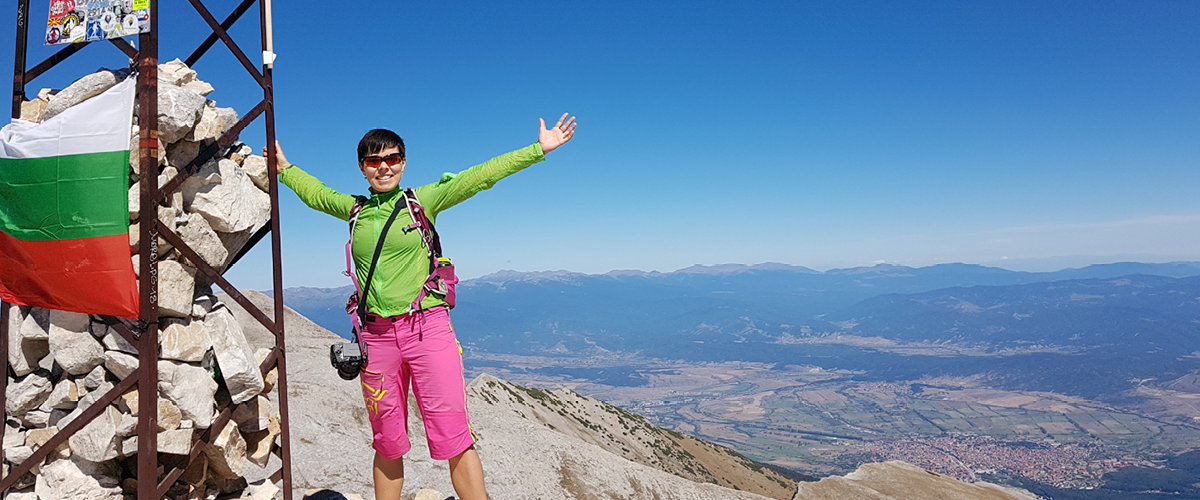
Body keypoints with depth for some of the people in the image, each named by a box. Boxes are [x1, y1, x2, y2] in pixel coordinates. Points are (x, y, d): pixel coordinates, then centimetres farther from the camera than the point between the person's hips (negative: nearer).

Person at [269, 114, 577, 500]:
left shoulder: (424, 200, 4)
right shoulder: (355, 208, 14)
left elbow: (480, 176, 1)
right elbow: (315, 193, 34)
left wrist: (539, 149, -1)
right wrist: (285, 170, 45)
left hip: (427, 327, -3)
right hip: (377, 335, 3)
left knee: (455, 439, -7)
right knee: (387, 446, 12)